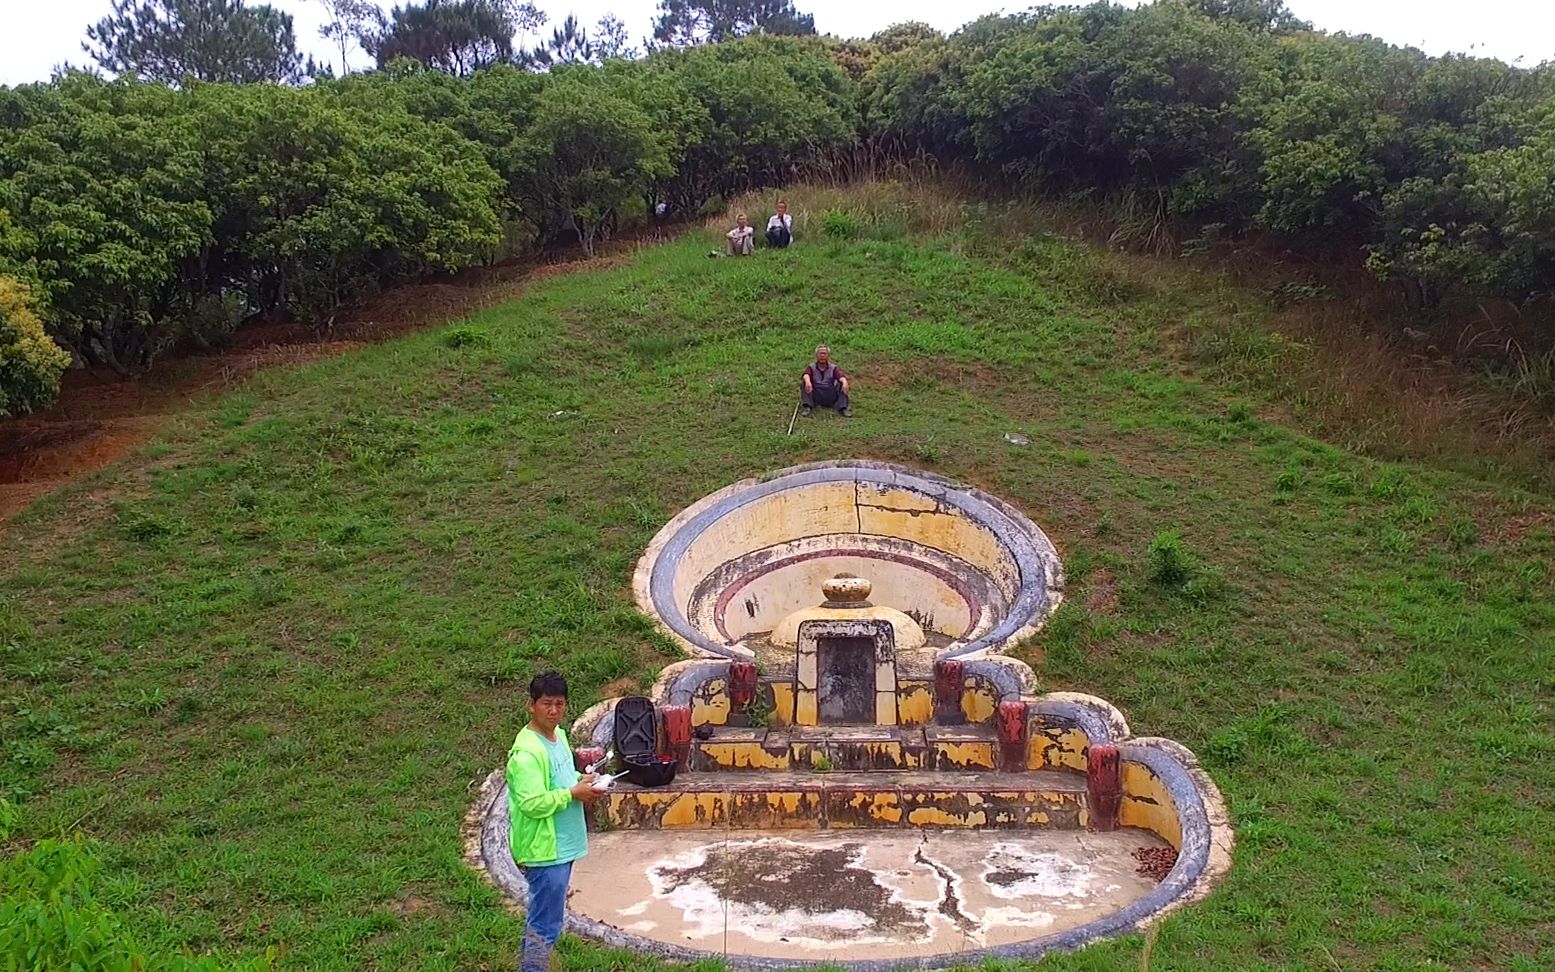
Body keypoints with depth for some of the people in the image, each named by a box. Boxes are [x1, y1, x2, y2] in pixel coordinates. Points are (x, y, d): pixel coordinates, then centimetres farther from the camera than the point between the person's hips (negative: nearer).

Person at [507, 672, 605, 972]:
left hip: (561, 846, 10)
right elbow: (532, 804, -28)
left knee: (540, 918, 21)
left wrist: (581, 781, 2)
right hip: (544, 850, -10)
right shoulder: (527, 753, -23)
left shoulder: (559, 735, 7)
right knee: (545, 925, -2)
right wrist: (573, 793, -20)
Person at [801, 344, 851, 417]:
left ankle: (843, 408, -30)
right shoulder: (811, 367, 7)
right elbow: (806, 374, -16)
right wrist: (807, 381, -41)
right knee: (804, 382, -22)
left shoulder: (833, 368, 10)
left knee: (842, 384, -19)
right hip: (815, 396, -1)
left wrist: (844, 382, -36)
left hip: (830, 397, 1)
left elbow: (840, 376, -11)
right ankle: (807, 408, -32)